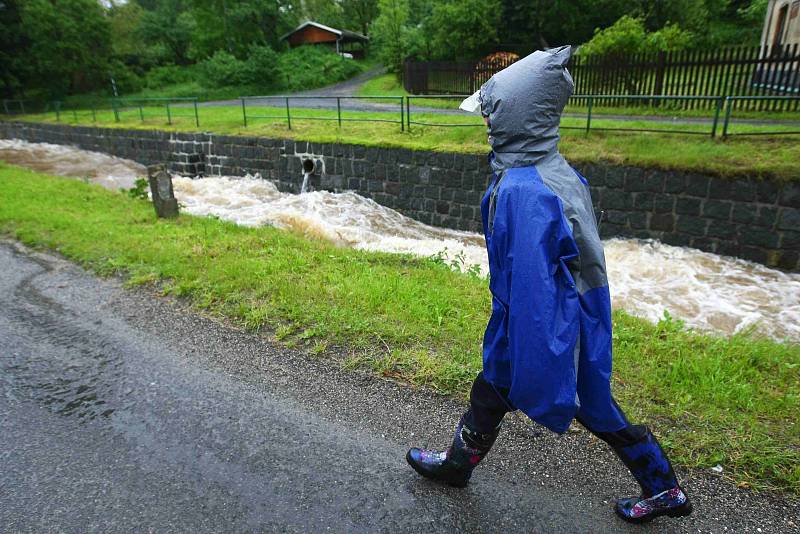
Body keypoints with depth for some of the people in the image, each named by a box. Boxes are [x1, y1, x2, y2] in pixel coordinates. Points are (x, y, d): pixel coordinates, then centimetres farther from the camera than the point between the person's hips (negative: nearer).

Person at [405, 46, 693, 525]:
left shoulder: (523, 193, -31)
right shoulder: (561, 171, -1)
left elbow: (532, 293, -31)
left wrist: (540, 387, -24)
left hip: (539, 330, -8)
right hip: (580, 320, 8)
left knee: (490, 397, 16)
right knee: (595, 406, 25)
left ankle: (457, 465, 45)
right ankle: (664, 489, 44)